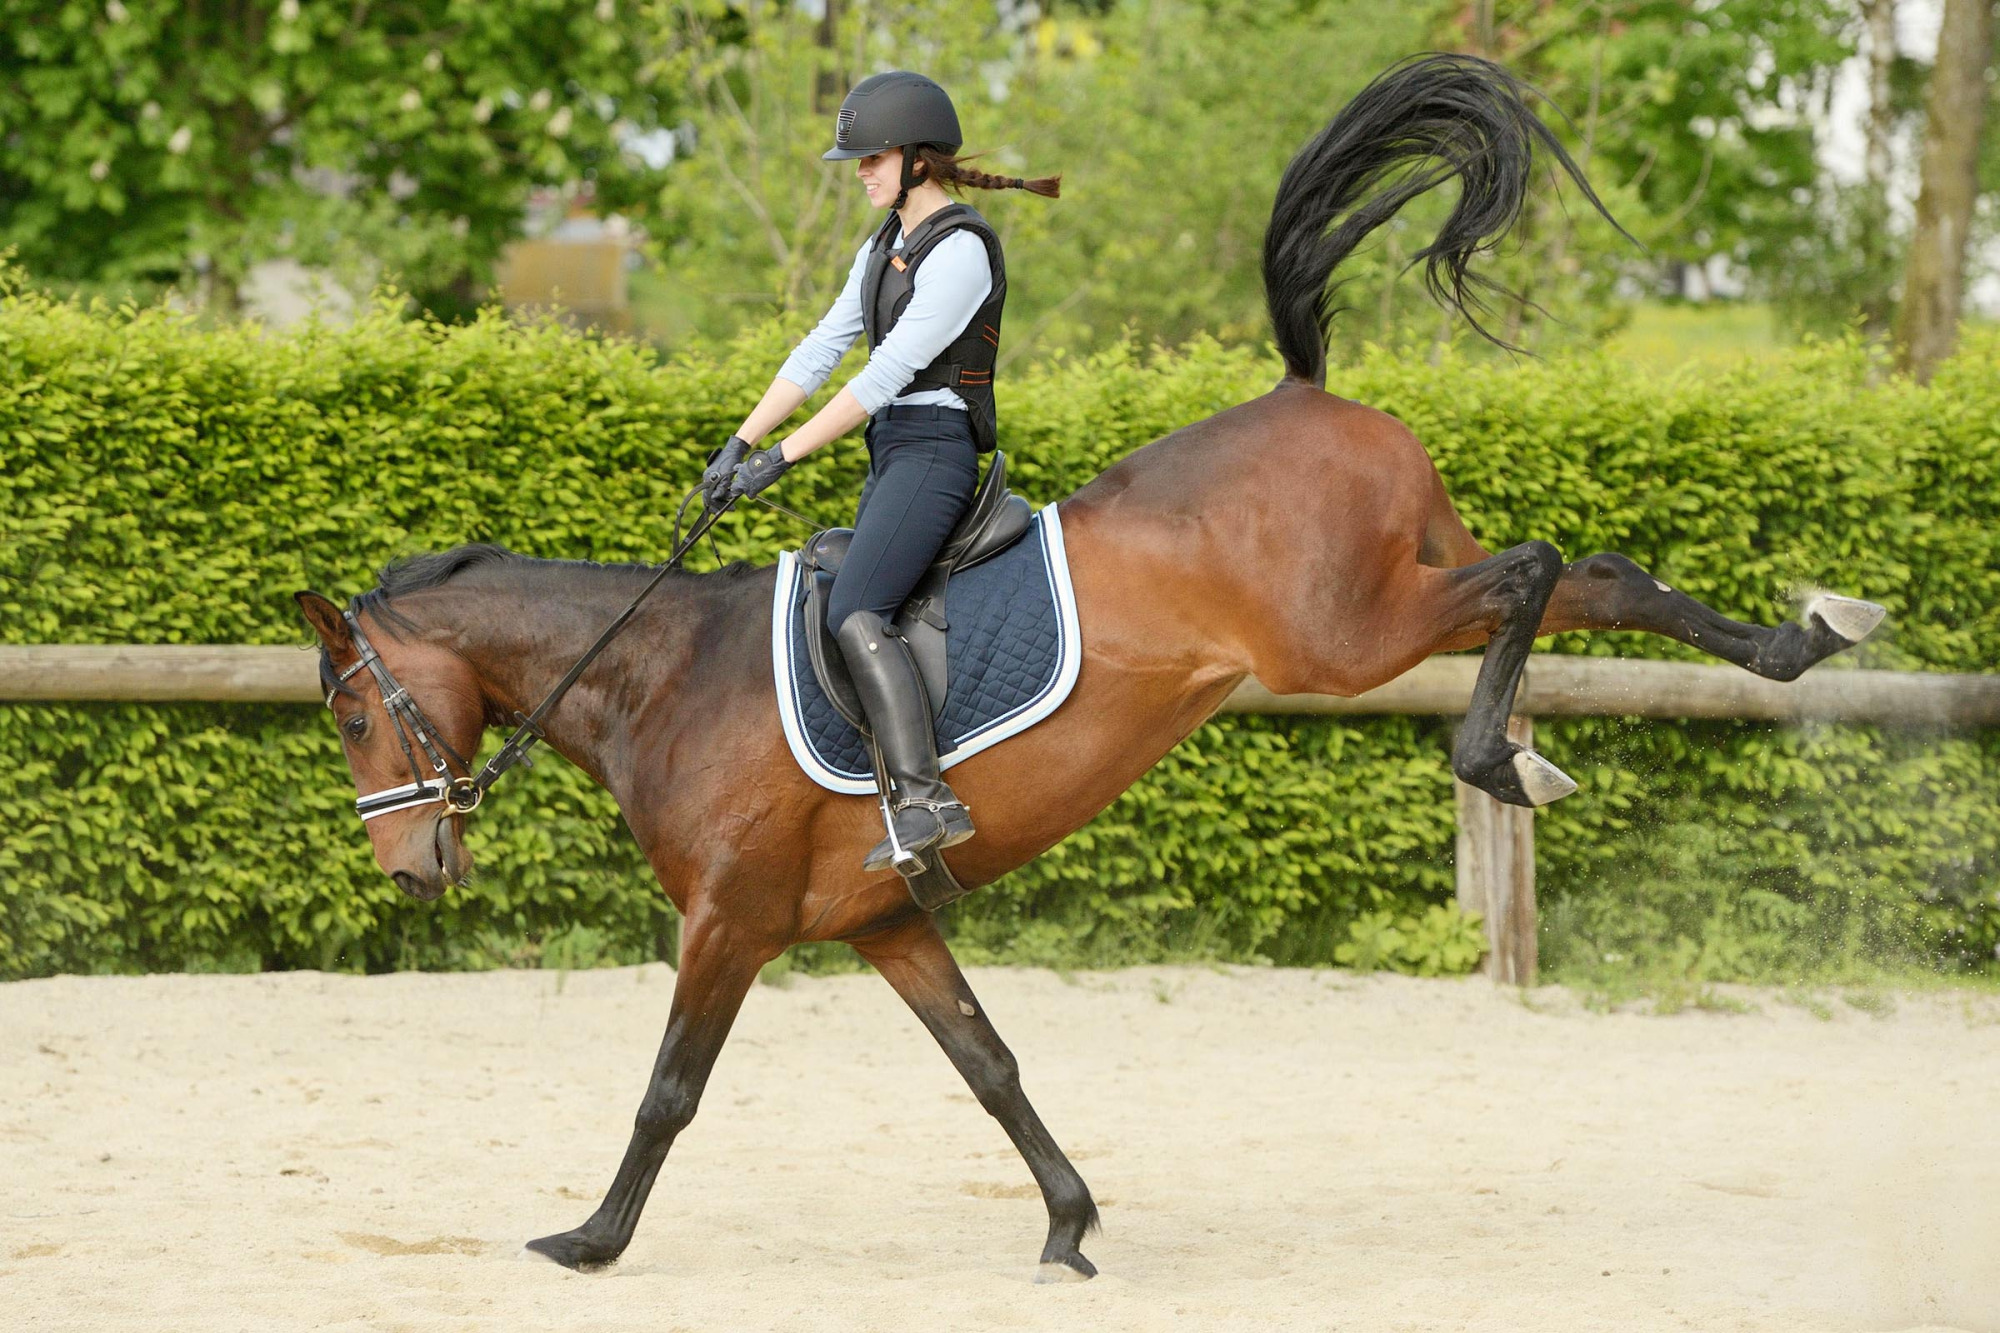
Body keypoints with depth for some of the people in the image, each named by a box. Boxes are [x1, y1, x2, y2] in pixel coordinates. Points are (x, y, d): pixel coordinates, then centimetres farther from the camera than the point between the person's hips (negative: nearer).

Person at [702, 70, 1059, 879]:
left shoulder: (960, 251, -14)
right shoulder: (884, 248, 16)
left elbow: (889, 373, -19)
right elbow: (821, 350, 15)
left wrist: (783, 458, -20)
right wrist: (740, 443, 5)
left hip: (934, 447, -10)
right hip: (890, 454, 10)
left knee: (855, 612, -25)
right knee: (857, 616, 8)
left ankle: (925, 799, -30)